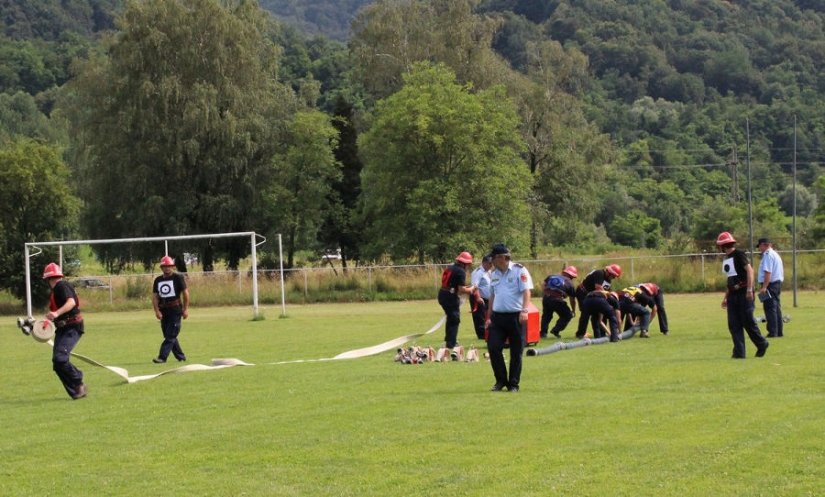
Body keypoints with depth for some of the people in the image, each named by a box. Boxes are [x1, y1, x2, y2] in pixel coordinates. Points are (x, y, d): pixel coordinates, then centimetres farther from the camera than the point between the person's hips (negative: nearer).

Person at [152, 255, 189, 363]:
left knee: (170, 335, -11)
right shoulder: (158, 280, 12)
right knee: (169, 335, 9)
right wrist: (157, 311, -3)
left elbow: (185, 293, -2)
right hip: (163, 311, 6)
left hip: (175, 310, -6)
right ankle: (181, 357, 20)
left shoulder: (178, 277, -2)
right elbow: (155, 296, 9)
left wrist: (185, 309, -7)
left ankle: (162, 357, -18)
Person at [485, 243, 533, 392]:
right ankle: (501, 381, 10)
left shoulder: (519, 271, -7)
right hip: (497, 317, 5)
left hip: (515, 317, -5)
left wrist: (524, 310, -28)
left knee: (516, 352, 1)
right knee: (493, 348, -5)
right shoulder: (494, 274, 13)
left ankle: (514, 384, 11)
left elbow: (526, 291, -15)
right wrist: (489, 317, 18)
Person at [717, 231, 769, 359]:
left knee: (748, 322, -6)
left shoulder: (739, 255, -9)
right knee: (733, 324, 1)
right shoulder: (726, 258, 17)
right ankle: (739, 352, 2)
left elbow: (749, 270, -17)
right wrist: (726, 297, 22)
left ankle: (762, 344, 14)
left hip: (744, 294, -8)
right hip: (733, 294, 8)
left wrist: (749, 290, -24)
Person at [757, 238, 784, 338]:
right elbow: (782, 272, 22)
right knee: (776, 308, 14)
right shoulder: (776, 254, 19)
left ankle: (773, 332, -13)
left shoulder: (767, 255, -13)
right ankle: (779, 331, 18)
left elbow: (768, 272, -22)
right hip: (778, 283, 10)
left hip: (770, 284, -10)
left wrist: (764, 287, -26)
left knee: (770, 308, -10)